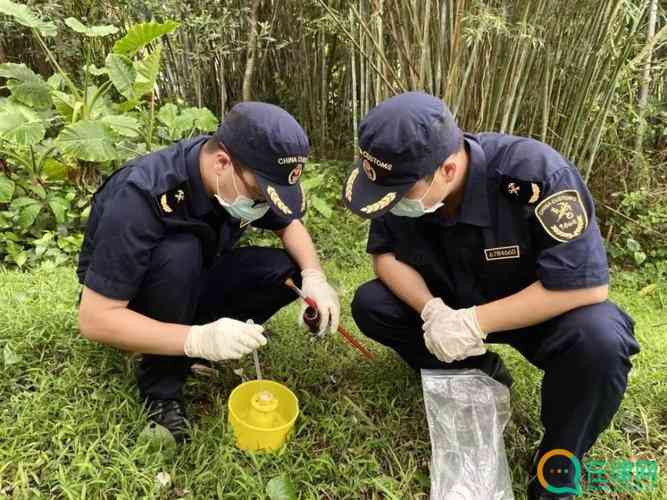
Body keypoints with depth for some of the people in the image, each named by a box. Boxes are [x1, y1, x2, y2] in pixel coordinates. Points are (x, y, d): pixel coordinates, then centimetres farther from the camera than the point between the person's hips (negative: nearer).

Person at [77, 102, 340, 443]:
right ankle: (160, 390, -17)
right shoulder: (142, 196, -36)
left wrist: (314, 278, -21)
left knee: (283, 270, -15)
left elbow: (290, 225, -2)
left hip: (189, 285, 5)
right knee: (179, 254, -36)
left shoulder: (247, 176, -18)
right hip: (121, 300, -4)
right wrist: (197, 340, -46)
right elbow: (94, 320, -35)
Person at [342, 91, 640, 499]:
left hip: (542, 308, -3)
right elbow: (385, 253, -8)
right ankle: (478, 372, 4)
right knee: (370, 304, -14)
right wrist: (431, 309, -27)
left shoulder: (536, 174, -33)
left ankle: (558, 465, -6)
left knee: (600, 341, -34)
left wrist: (474, 323, -35)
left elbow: (587, 284, -32)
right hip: (453, 302, 4)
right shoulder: (403, 179, -18)